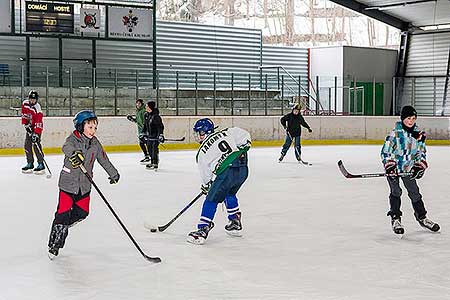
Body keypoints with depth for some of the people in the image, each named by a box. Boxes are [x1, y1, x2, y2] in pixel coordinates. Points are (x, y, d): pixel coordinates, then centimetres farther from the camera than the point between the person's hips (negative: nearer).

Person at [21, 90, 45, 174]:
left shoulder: (37, 108, -25)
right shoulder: (25, 103, -6)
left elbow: (39, 123, -28)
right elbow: (24, 114, 7)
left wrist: (36, 134, -34)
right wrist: (26, 124, -3)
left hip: (37, 128, -7)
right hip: (29, 127, 7)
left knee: (36, 145, -17)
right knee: (27, 145, 7)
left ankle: (41, 164, -13)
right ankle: (30, 163, 18)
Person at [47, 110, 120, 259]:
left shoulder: (95, 143, 4)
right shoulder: (73, 139, -13)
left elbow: (104, 159, 16)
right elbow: (67, 147, -36)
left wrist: (113, 173, 19)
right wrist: (74, 153, -58)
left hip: (84, 186, 6)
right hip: (68, 184, -6)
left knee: (82, 213, 8)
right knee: (63, 214, -7)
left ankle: (62, 226, 34)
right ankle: (54, 243, 5)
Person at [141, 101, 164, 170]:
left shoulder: (156, 116, -19)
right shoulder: (146, 115, 5)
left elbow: (160, 126, -19)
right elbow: (145, 125, 17)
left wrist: (161, 135, -23)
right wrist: (143, 134, 14)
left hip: (156, 135, -8)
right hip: (149, 135, 8)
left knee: (155, 149, -10)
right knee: (149, 149, 11)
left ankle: (155, 163, -3)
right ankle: (152, 162, 24)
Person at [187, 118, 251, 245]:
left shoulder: (202, 152, 8)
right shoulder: (225, 133, 16)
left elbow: (205, 174, 15)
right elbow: (243, 135, 10)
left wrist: (206, 186, 32)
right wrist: (242, 149, 16)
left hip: (227, 173, -6)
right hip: (243, 170, 6)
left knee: (211, 199, 3)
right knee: (229, 194, 29)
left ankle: (202, 229, -2)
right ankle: (236, 224, 35)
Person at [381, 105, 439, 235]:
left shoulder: (418, 134, -1)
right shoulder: (395, 133, -16)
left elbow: (422, 152, 7)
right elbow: (385, 151, -13)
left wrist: (419, 166, -5)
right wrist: (389, 166, -22)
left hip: (409, 169, 4)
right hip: (394, 167, -4)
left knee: (414, 192, 9)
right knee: (396, 192, -5)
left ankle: (422, 218, 20)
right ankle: (395, 219, 4)